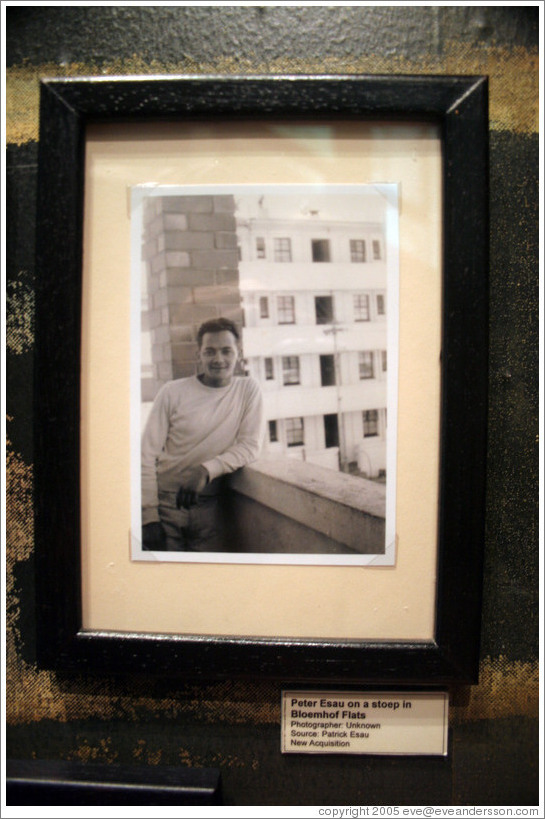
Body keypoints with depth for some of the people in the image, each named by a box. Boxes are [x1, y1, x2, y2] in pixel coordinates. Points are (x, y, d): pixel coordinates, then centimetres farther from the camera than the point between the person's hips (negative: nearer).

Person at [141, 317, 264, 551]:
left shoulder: (248, 389, -2)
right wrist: (149, 516, -12)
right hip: (166, 503, -1)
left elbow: (250, 446, -5)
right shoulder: (172, 392, -7)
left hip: (209, 507, 1)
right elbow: (147, 455, -6)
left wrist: (207, 469, -21)